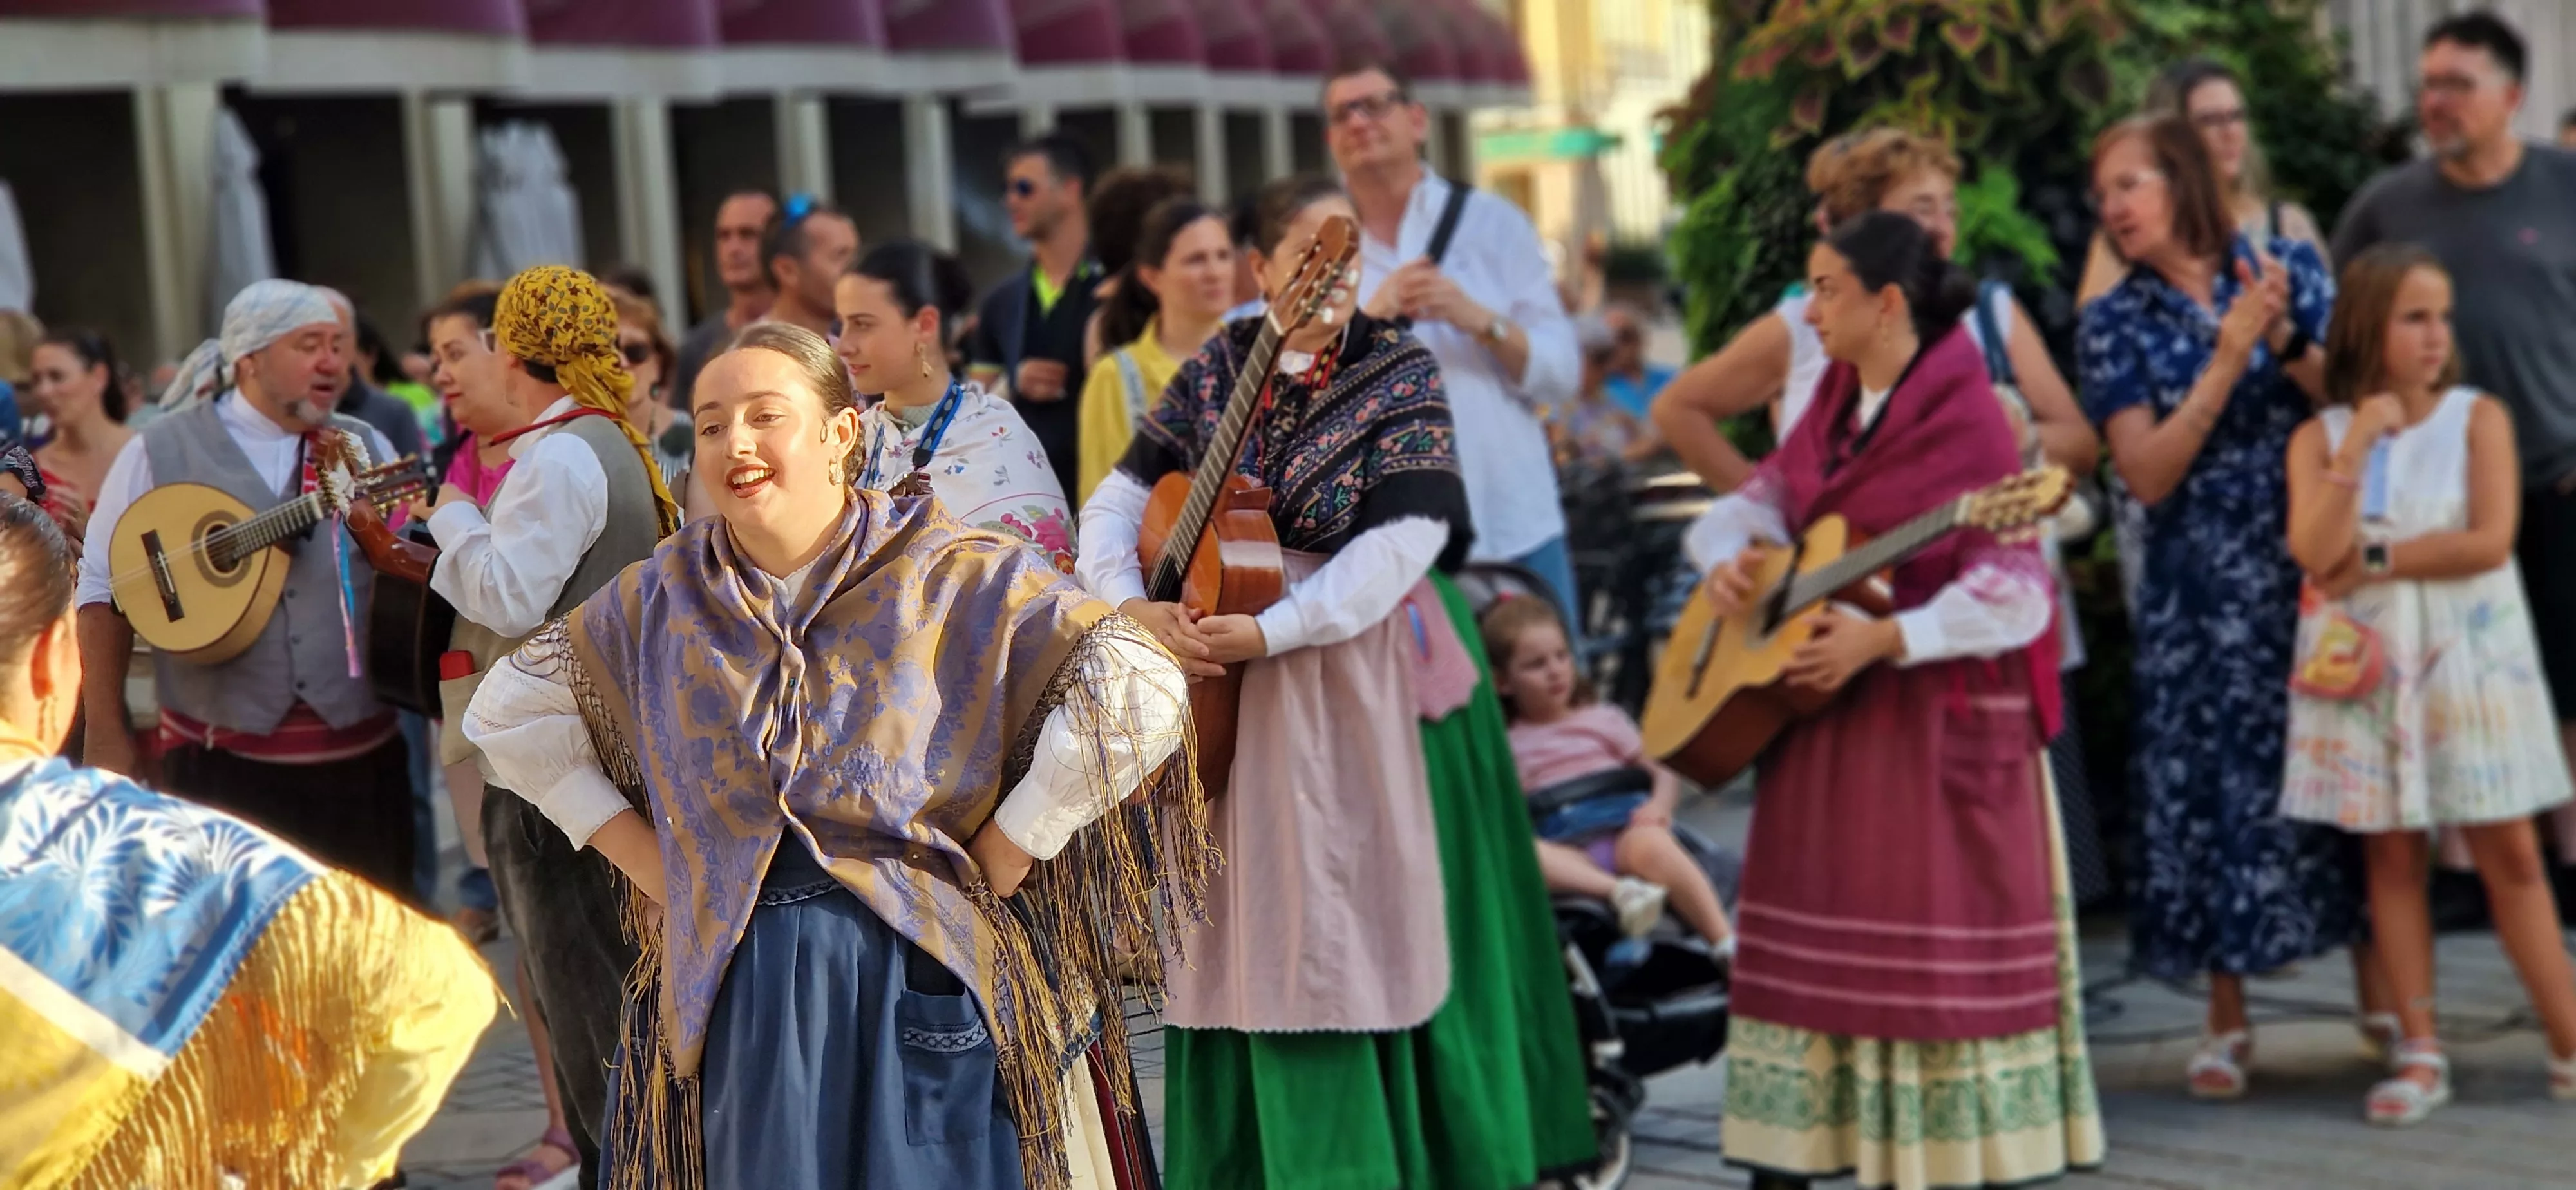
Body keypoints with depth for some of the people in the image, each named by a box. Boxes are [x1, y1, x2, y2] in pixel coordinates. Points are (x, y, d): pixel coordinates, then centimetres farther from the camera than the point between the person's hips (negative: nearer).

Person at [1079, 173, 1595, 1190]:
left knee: (1363, 917, 0)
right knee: (1253, 929, 8)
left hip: (1366, 680, -3)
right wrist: (1127, 602, -16)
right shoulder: (1213, 372, 5)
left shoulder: (1400, 375, -5)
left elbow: (1405, 538, -17)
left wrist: (1273, 630, -23)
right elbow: (1119, 498, 3)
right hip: (1229, 686, 3)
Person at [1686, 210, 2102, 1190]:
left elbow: (2010, 588, -19)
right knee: (1807, 938, 10)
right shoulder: (1834, 405, 10)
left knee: (1947, 941, -4)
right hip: (1822, 711, 8)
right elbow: (1753, 503, 15)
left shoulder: (1964, 421, -13)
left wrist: (1883, 639, -27)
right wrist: (1728, 558, -7)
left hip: (1937, 722, -8)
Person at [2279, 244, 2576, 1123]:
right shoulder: (2319, 438, 3)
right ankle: (2420, 1055, 8)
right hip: (2366, 663, 1)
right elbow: (2317, 553, -12)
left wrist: (2375, 561, -9)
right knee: (2392, 852, 2)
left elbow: (2490, 541, -11)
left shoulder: (2478, 418, 0)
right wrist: (2358, 446, -16)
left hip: (2468, 652, -1)